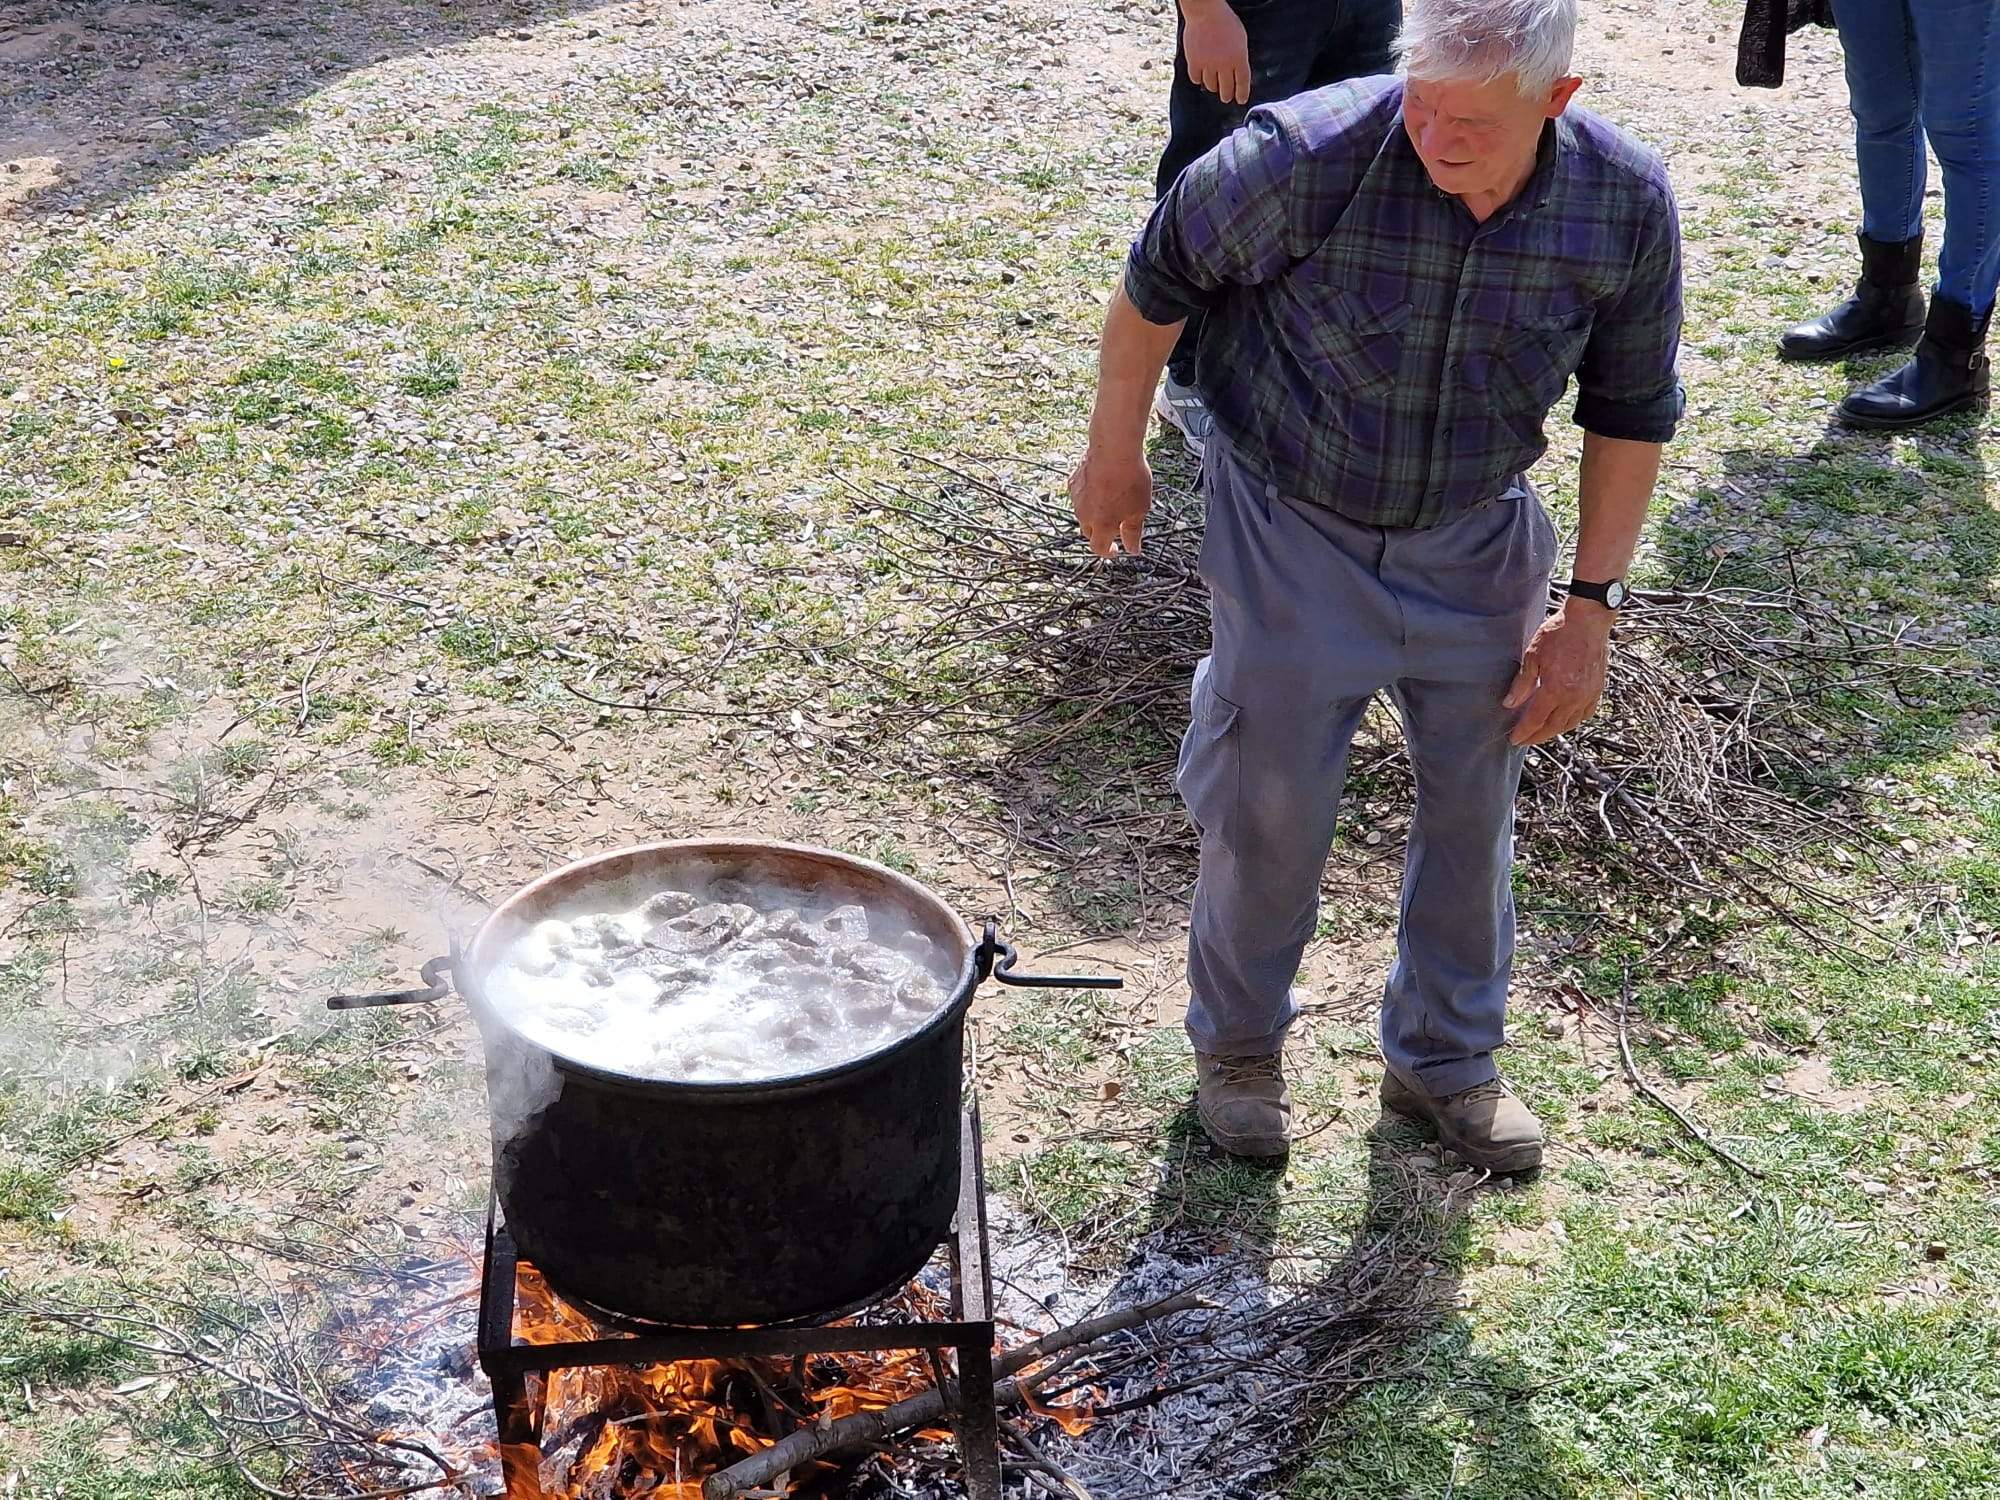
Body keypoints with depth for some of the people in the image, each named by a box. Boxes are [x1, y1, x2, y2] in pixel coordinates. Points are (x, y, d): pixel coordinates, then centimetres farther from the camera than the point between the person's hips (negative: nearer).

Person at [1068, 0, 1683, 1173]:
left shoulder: (1628, 205, -19)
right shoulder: (1312, 155, -29)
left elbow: (1633, 412, -3)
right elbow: (1160, 280, -11)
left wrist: (1592, 606, -3)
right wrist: (1115, 455, 0)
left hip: (1476, 545, 3)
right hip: (1293, 536, -3)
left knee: (1475, 810, 14)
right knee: (1271, 812, 8)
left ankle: (1446, 1059, 38)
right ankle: (1239, 1043, 35)